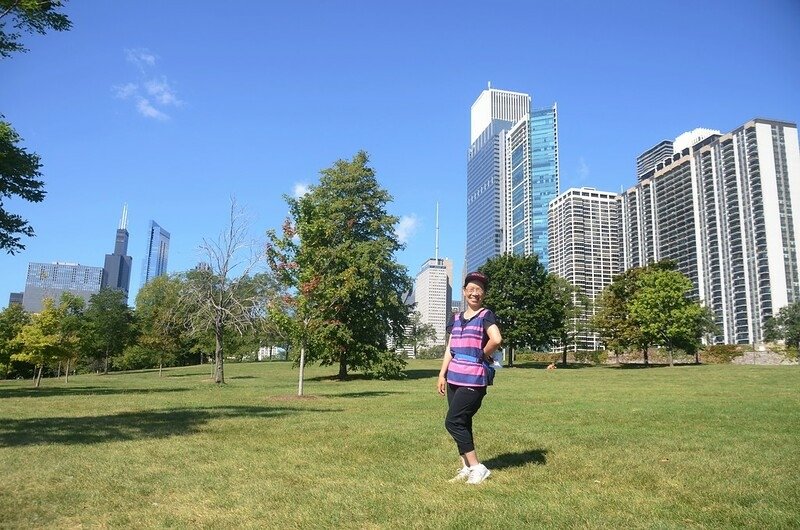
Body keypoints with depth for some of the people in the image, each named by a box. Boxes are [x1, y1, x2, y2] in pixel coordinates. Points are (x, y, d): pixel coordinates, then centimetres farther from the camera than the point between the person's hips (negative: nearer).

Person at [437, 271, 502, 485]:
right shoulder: (457, 318, 14)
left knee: (453, 422, -9)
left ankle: (477, 467, 2)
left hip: (473, 380, -7)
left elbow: (496, 339, -24)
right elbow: (449, 349, 15)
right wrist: (442, 375, 8)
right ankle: (466, 468, 20)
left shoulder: (486, 315, -6)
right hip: (454, 378, 7)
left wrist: (483, 355, -8)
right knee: (461, 423, 10)